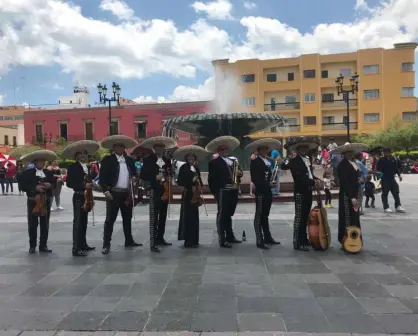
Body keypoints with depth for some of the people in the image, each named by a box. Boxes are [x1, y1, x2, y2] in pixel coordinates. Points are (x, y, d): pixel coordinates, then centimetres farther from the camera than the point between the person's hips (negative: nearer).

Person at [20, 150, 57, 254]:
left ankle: (43, 246, 14)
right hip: (33, 201, -3)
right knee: (32, 224, 3)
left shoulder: (49, 173, 11)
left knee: (45, 225, 6)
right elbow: (23, 186, -8)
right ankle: (32, 246, 14)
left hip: (46, 202, 3)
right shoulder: (27, 173, 1)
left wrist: (50, 185, -11)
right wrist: (35, 188, -20)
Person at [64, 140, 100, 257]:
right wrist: (84, 186, -21)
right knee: (78, 222, -9)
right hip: (78, 197, -8)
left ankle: (83, 244, 24)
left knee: (84, 222, 14)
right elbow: (69, 183, -17)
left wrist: (90, 185, 1)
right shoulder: (73, 167, -8)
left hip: (86, 197, 8)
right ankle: (76, 248, -8)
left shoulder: (87, 167, 15)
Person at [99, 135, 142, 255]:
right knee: (110, 219, -3)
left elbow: (134, 173, 20)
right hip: (113, 193, -5)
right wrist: (106, 191, -15)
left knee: (127, 218, 14)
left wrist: (134, 178, -3)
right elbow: (102, 177, -6)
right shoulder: (107, 160, -2)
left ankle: (129, 241, 25)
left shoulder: (129, 160, 12)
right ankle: (106, 244, 2)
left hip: (127, 193, 5)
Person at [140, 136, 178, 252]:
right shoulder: (148, 160, -2)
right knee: (154, 218, -8)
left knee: (163, 216, 14)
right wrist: (155, 178, -18)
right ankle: (153, 243, -8)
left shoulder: (167, 160, 12)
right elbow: (143, 176, -5)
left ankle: (160, 238, 26)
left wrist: (169, 178, 0)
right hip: (155, 191, -6)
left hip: (165, 191, 6)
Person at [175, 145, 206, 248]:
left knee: (194, 217, 11)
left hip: (195, 194, 7)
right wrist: (191, 181, -18)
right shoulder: (184, 168, -6)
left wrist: (199, 184, 2)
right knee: (188, 217, -8)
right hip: (187, 194, -7)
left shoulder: (196, 168, 13)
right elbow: (179, 182, -12)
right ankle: (188, 241, -1)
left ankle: (194, 240, 20)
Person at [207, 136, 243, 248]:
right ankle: (222, 240, -1)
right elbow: (211, 179, -8)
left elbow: (238, 173, 20)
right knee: (222, 215, -3)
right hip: (222, 191, -7)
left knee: (229, 215, 16)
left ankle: (230, 236, 26)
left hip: (233, 191, 7)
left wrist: (240, 173, -3)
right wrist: (215, 192, -14)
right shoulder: (214, 163, -3)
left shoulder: (233, 161, 18)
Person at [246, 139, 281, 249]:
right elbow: (255, 179, -17)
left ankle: (267, 238, 25)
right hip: (261, 192, -8)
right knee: (259, 216, -2)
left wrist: (271, 183, -1)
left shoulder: (267, 161, 15)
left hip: (268, 192, 8)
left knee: (265, 216, 16)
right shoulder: (255, 162, -10)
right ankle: (259, 241, 2)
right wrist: (268, 185, -20)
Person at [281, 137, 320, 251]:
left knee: (305, 217, 15)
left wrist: (316, 179, 1)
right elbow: (299, 177, -20)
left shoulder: (308, 160, 16)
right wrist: (313, 182, -21)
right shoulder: (294, 161, -10)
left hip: (308, 192, 8)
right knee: (299, 218, -6)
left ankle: (304, 239, 26)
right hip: (300, 192, -8)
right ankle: (297, 243, -2)